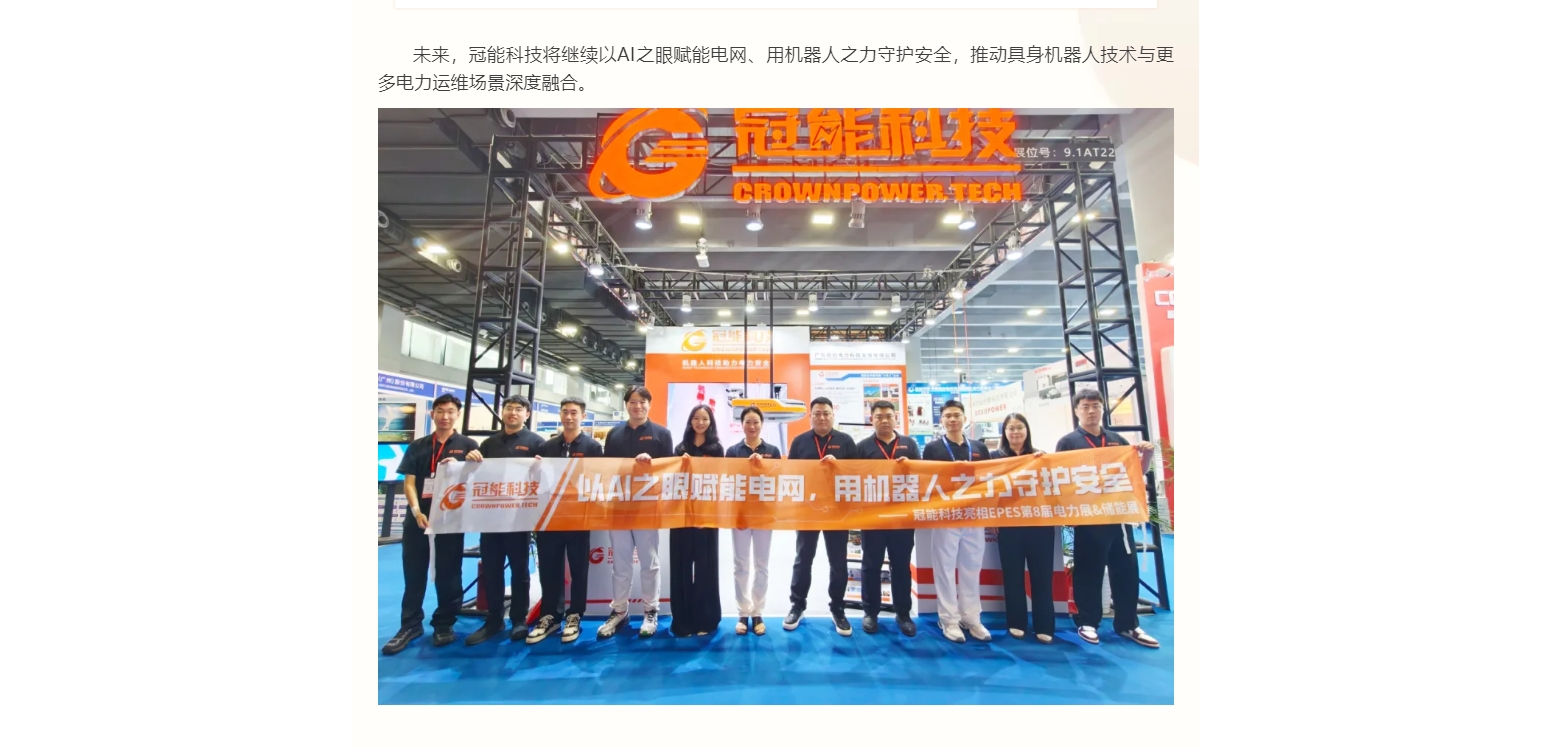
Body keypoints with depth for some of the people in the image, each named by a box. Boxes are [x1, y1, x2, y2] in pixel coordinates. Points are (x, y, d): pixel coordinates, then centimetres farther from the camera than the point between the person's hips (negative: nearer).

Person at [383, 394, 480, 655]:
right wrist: (416, 511, -10)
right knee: (413, 573, 7)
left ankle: (444, 625, 17)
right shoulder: (417, 446, 10)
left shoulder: (467, 446, 3)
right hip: (419, 517, 2)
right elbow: (409, 483, 5)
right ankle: (410, 625, 18)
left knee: (448, 574, 5)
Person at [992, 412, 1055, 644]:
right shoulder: (997, 457, 5)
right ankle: (1016, 622, 16)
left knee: (1041, 573, 3)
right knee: (1013, 574, 5)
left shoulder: (1040, 455, 10)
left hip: (1039, 522, 1)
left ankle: (1044, 626, 11)